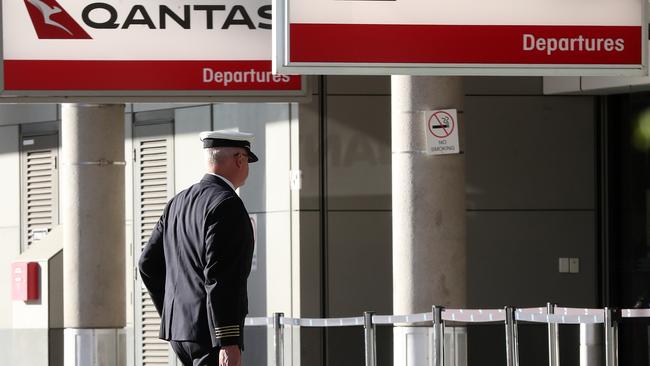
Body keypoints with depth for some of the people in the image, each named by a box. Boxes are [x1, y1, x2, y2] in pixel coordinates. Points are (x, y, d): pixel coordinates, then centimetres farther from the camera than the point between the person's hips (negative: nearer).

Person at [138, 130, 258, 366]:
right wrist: (228, 343, -22)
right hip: (209, 333, -9)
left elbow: (148, 263, 18)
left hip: (178, 328, 9)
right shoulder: (226, 204, -14)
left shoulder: (179, 202, 14)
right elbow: (220, 278, -21)